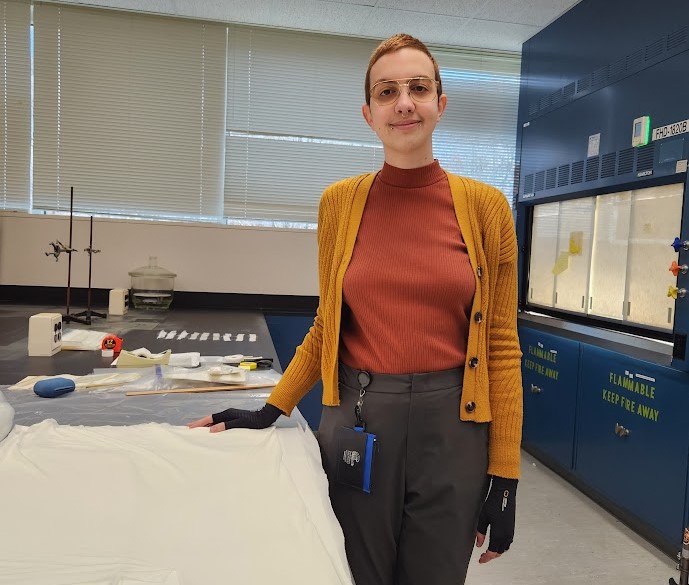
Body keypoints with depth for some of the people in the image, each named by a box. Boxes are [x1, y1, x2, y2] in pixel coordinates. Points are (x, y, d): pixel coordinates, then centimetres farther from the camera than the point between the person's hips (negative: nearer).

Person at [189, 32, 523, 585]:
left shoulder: (484, 205, -4)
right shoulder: (340, 202, 1)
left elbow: (501, 345, -2)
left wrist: (504, 473, -3)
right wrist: (270, 410, 5)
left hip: (451, 425, 0)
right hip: (357, 420, 1)